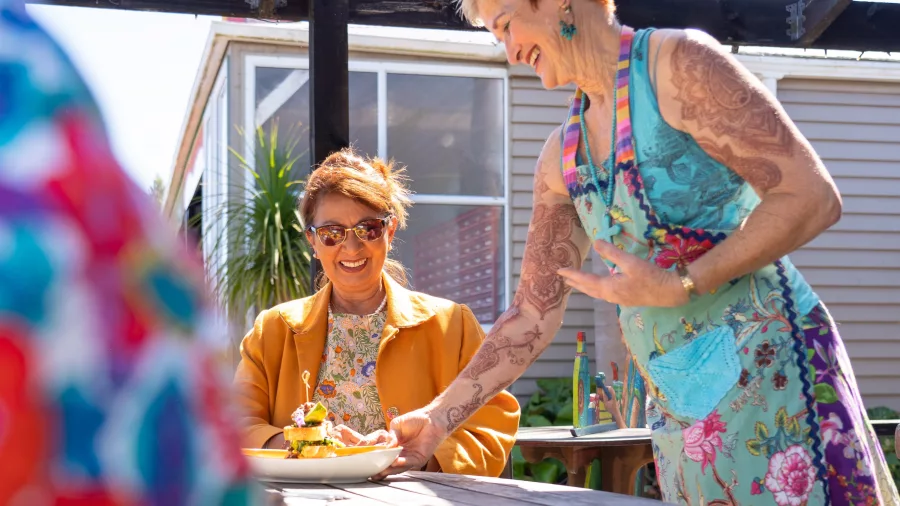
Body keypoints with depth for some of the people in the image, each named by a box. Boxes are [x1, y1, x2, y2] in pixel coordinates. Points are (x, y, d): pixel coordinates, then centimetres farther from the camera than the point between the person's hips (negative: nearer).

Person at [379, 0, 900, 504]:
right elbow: (534, 315, 13)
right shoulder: (563, 156, 11)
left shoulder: (676, 61, -8)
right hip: (680, 407, 6)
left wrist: (681, 286, -18)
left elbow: (813, 198, -14)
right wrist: (439, 417, 8)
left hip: (770, 368, -6)